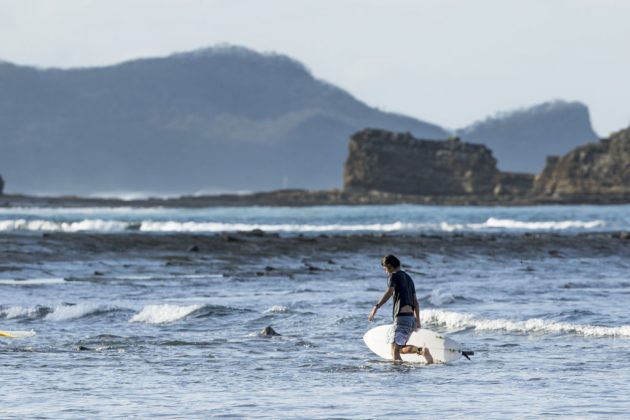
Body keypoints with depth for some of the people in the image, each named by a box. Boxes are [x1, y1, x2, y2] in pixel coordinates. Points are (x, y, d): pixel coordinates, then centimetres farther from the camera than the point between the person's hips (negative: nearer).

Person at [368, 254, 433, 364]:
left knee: (395, 351, -12)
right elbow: (415, 302, 26)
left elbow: (389, 292, -20)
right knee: (401, 348, 14)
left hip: (402, 317, -8)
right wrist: (418, 321, 31)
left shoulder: (394, 276, 0)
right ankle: (421, 350, -6)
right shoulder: (408, 278, 24)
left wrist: (376, 307, -30)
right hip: (412, 318, 8)